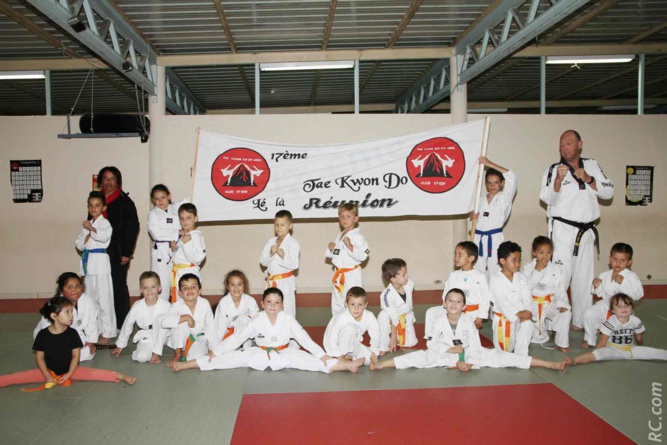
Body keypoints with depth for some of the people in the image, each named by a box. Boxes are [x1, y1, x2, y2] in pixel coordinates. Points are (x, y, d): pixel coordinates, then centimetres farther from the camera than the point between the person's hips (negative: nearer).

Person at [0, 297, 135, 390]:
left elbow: (76, 355, -6)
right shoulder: (43, 334, -10)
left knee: (94, 373, -22)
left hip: (69, 370, -2)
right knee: (18, 377, -12)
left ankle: (120, 377, -33)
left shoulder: (72, 333, -9)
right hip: (49, 371, 2)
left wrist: (69, 374, -16)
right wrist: (47, 376, -13)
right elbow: (39, 357, -5)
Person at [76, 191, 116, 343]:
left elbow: (105, 236, -26)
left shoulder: (105, 223, -5)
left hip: (100, 262, -8)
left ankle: (107, 333, -3)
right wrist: (86, 238, -4)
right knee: (91, 298, 13)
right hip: (88, 262, 8)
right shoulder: (87, 224, 18)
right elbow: (78, 245, 13)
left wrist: (91, 229, -24)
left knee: (104, 299, -8)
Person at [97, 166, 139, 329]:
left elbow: (133, 228, -8)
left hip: (118, 252, -4)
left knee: (119, 286, 2)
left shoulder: (125, 202, -4)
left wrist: (126, 253, -11)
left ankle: (122, 324, 11)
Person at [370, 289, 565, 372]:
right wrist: (449, 349, -19)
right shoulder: (440, 322, -12)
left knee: (496, 356, -12)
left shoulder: (468, 323, -13)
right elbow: (432, 344, -8)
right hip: (444, 355, 0)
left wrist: (468, 362, -22)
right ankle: (380, 364, -30)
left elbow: (476, 347, -10)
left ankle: (549, 364, -11)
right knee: (422, 356, -21)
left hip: (469, 355, 0)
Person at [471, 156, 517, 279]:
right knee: (478, 273, 8)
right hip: (478, 239, 4)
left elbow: (511, 177, -15)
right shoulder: (480, 200, 13)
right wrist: (472, 217, -6)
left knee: (494, 274, -2)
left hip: (495, 239, -4)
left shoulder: (504, 198, 0)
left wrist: (489, 163, -14)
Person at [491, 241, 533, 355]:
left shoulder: (521, 278, 6)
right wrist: (518, 314, -28)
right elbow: (503, 302, -19)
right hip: (503, 318, -3)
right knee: (505, 349, -4)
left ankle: (521, 357, -17)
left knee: (527, 323, -29)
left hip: (521, 316, 3)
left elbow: (527, 298, -2)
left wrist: (527, 312, -21)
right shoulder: (495, 280, -10)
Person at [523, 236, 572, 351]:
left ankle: (561, 343, -10)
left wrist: (562, 304, -21)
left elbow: (560, 290, -3)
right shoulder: (527, 268, -7)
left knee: (566, 313, -28)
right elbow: (526, 288, -21)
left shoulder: (556, 269, -2)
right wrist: (537, 270, -24)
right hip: (533, 305, -1)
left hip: (550, 304, 2)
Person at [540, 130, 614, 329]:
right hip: (563, 231, -5)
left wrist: (589, 179, -10)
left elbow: (609, 192, 4)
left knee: (584, 279, 13)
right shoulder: (554, 169, -4)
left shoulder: (591, 166, 8)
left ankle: (581, 322, 26)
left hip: (587, 231, 5)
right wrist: (558, 179, -29)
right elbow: (548, 199, -13)